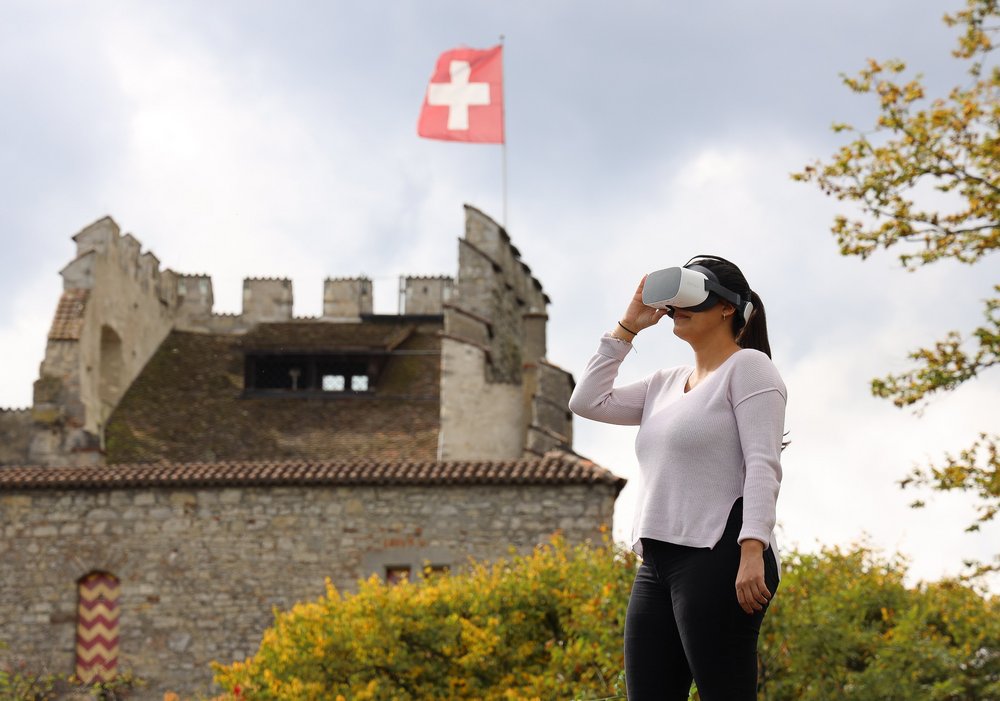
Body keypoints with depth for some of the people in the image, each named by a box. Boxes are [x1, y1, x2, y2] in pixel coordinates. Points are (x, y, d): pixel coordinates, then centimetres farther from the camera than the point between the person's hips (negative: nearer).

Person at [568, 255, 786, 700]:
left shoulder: (747, 366, 0)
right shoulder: (665, 384, 23)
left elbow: (763, 464, -11)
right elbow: (587, 402, 20)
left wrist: (753, 551, -24)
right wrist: (627, 327, 17)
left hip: (717, 559, -8)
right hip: (657, 565, 8)